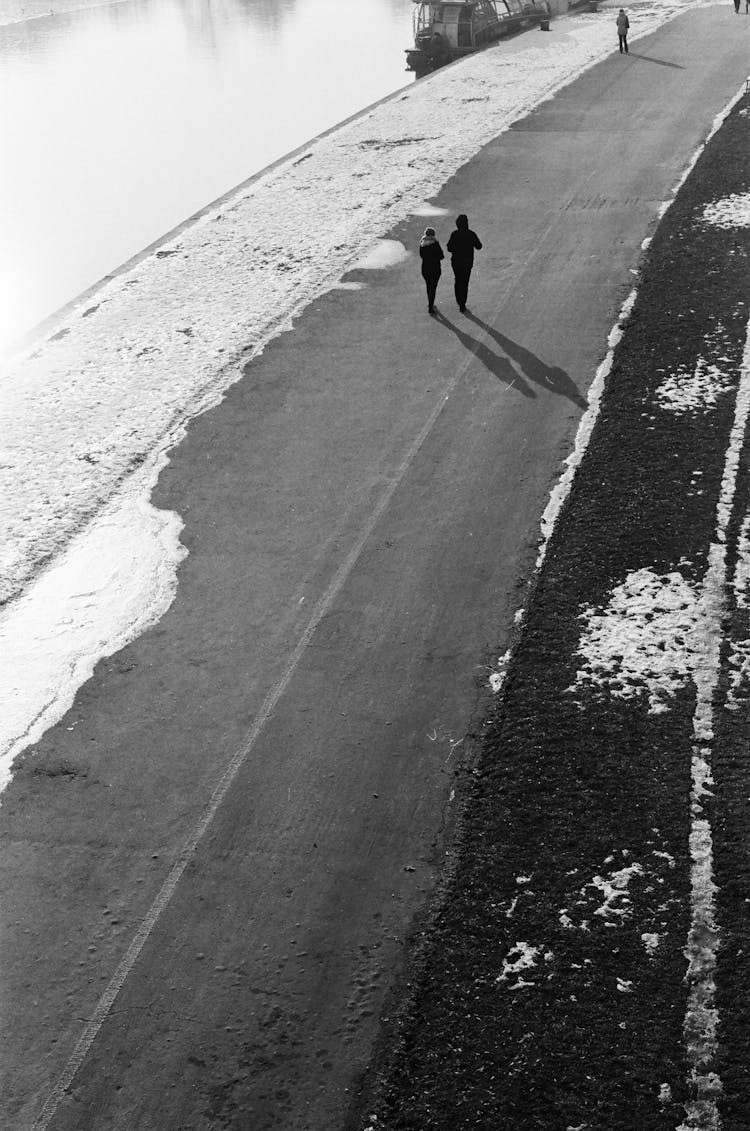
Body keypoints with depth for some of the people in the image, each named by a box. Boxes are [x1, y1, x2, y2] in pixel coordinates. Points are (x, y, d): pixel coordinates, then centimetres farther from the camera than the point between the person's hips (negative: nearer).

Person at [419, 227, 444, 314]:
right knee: (433, 288, 3)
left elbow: (421, 256, 7)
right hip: (435, 269, -5)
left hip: (425, 268, 5)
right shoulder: (435, 244, -16)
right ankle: (430, 307, -1)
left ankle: (430, 304, 36)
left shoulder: (422, 244, -3)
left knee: (429, 286, 21)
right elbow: (441, 256, -12)